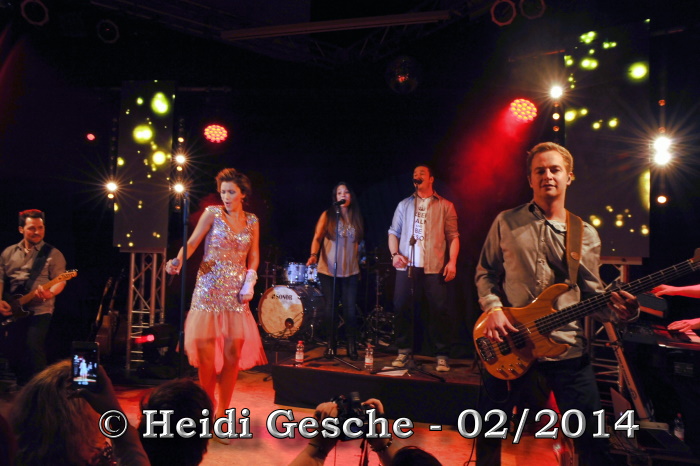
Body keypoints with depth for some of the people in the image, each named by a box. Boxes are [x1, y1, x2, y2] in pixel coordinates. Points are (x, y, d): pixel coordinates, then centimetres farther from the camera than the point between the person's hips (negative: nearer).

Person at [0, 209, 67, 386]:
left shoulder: (53, 254, -1)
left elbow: (60, 280, -7)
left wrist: (50, 293, -28)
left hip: (40, 309, -4)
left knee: (34, 346, -16)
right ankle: (22, 386, 28)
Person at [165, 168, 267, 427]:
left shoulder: (252, 221, 10)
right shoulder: (212, 213, 1)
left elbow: (254, 255, 13)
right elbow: (193, 241, -7)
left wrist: (250, 280, -2)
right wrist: (179, 260, -25)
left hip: (237, 291, 3)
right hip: (209, 287, -2)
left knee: (233, 352, -1)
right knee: (206, 349, -5)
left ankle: (222, 411, 12)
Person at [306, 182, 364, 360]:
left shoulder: (356, 218, 12)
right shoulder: (328, 215, 1)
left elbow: (358, 244, 16)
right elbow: (317, 237, -9)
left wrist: (359, 265, 12)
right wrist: (314, 255, -26)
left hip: (350, 271, 2)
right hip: (328, 270, -2)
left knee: (350, 310, -1)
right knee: (330, 308, 5)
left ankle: (352, 347, 10)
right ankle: (331, 345, 17)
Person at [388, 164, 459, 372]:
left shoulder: (445, 206, 7)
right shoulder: (404, 204, 16)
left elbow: (453, 236, 2)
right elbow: (393, 232, 13)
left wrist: (452, 262, -11)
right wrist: (395, 254, -4)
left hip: (434, 268, -2)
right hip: (407, 266, 3)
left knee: (439, 310, -3)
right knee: (402, 308, 2)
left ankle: (442, 356, 6)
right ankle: (404, 351, 14)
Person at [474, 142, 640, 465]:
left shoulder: (585, 235, 6)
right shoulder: (506, 222, 2)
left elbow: (593, 293, 7)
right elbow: (485, 272, 6)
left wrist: (619, 308, -14)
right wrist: (492, 308, -12)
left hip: (567, 347, 1)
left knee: (592, 436, 5)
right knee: (489, 432, 12)